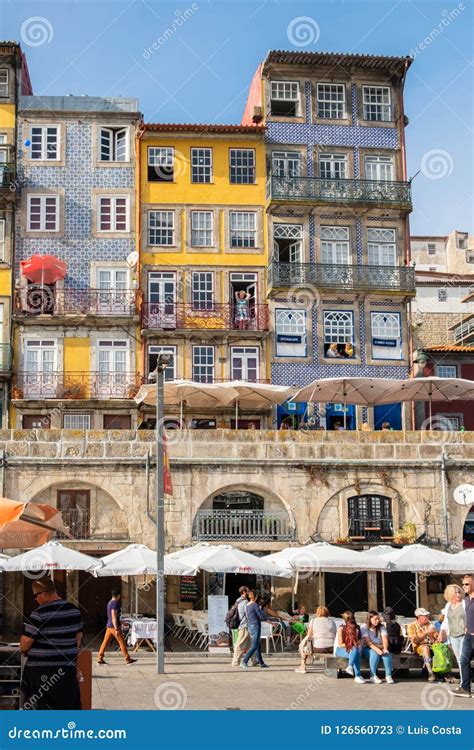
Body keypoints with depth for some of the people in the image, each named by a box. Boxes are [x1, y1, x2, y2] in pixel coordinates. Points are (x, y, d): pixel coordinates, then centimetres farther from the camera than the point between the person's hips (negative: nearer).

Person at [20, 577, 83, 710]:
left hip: (42, 670, -6)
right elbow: (79, 636, 15)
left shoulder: (40, 614, -16)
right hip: (67, 668, 6)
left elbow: (26, 642, -14)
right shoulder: (74, 610, 6)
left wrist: (23, 649, 6)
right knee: (68, 705, 13)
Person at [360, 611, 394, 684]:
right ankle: (373, 676, -28)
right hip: (367, 649, -3)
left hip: (380, 648, 3)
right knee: (374, 653, -36)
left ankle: (388, 675, -29)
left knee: (387, 653, -30)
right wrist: (377, 649, -34)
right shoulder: (364, 627, -6)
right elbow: (368, 642, -18)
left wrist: (385, 648, -30)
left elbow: (385, 639, -9)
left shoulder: (381, 627, 6)